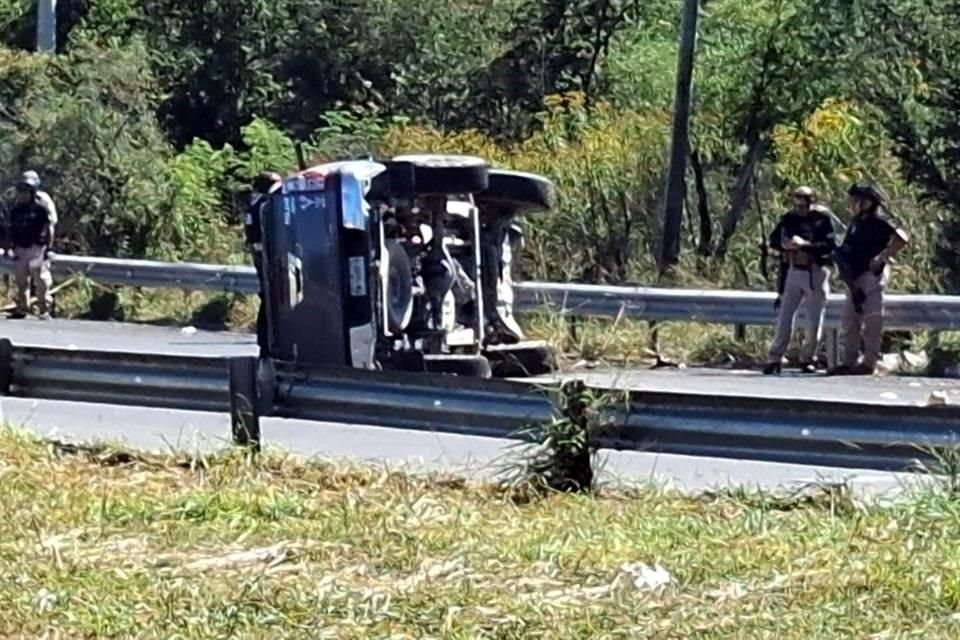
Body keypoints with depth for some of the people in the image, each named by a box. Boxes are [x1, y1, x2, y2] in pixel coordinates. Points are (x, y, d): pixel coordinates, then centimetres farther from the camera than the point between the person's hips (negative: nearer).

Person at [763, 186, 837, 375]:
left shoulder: (822, 219, -8)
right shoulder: (790, 218, 3)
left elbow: (829, 246, -18)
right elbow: (774, 240, 7)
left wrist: (805, 244, -28)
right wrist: (786, 244, -15)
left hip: (816, 273, -3)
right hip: (794, 272, 3)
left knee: (814, 320, 3)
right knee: (785, 317, 2)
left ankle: (807, 359, 15)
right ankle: (774, 359, 4)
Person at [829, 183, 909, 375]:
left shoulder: (880, 221, -10)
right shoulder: (856, 222, 15)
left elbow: (902, 237, -21)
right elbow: (847, 249, 25)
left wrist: (883, 256, -21)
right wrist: (842, 264, 5)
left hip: (872, 275, -9)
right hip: (855, 277, 9)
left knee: (872, 320, -7)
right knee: (850, 320, 9)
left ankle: (869, 362, -5)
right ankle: (848, 361, 14)